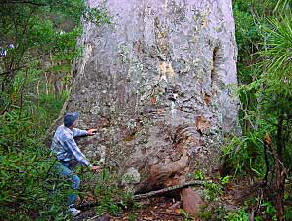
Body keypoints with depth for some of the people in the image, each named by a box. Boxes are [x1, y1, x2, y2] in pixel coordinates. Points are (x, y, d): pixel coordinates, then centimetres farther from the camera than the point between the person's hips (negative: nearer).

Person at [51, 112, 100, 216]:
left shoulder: (61, 128, 0)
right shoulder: (66, 136, -27)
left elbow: (74, 131, 23)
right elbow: (76, 153, -24)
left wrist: (86, 132, 33)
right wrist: (90, 166, -19)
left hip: (54, 159, 10)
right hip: (57, 164, -10)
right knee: (75, 180, -14)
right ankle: (68, 206, -5)